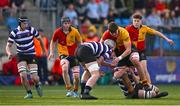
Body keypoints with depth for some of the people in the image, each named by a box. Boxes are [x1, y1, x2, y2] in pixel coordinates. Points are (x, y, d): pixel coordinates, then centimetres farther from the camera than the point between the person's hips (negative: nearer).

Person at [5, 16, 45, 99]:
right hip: (21, 55, 0)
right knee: (23, 76, -17)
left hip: (31, 55, 0)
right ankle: (29, 93, 4)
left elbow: (39, 39, 6)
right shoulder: (14, 33, -10)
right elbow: (8, 46, -8)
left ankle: (37, 85, 28)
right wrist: (9, 53, -31)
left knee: (34, 78, -9)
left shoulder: (31, 30, -9)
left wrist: (44, 51, 14)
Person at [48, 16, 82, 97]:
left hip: (74, 54, 1)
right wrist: (51, 52, -1)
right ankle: (69, 90, -21)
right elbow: (53, 41, 9)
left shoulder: (74, 31, -8)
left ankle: (75, 91, 27)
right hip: (63, 54, -1)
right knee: (64, 69, -32)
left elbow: (79, 42, 7)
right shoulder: (58, 32, -8)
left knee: (76, 76, -3)